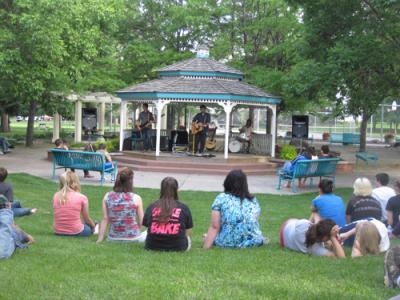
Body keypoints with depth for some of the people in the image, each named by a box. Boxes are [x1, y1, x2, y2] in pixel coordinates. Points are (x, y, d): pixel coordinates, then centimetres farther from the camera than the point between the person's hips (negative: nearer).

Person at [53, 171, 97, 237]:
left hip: (58, 232, 5)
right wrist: (93, 226, 21)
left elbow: (57, 216, 7)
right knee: (90, 227, 28)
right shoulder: (82, 198, -11)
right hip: (75, 232, -5)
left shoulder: (55, 196, -1)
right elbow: (87, 219, 0)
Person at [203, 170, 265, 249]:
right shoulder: (254, 201, 9)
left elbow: (214, 227, -6)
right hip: (253, 242, 3)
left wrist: (205, 248, -5)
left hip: (227, 243, -2)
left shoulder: (221, 198, 0)